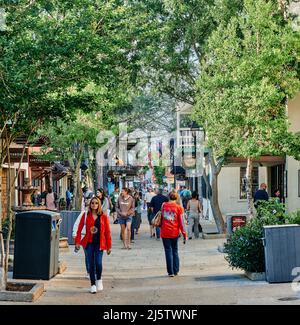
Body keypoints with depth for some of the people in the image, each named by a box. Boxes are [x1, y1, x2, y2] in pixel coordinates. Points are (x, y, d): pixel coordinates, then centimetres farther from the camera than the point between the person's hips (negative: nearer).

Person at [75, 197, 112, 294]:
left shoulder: (103, 217, 1)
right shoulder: (86, 215, 2)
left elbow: (107, 232, 3)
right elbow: (79, 229, 6)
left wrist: (109, 246, 2)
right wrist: (78, 242, -2)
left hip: (99, 243, -1)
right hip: (89, 243, 1)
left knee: (98, 263, -13)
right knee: (91, 264, 1)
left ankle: (99, 279, 16)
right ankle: (93, 284, 14)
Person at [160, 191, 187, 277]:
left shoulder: (164, 205, 0)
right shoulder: (178, 208, -5)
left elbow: (161, 218, 7)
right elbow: (181, 222, -5)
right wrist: (184, 234, -2)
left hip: (165, 233, 0)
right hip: (175, 233, 0)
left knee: (168, 252, 4)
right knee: (175, 251, 15)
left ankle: (170, 272, 2)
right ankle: (176, 271, 17)